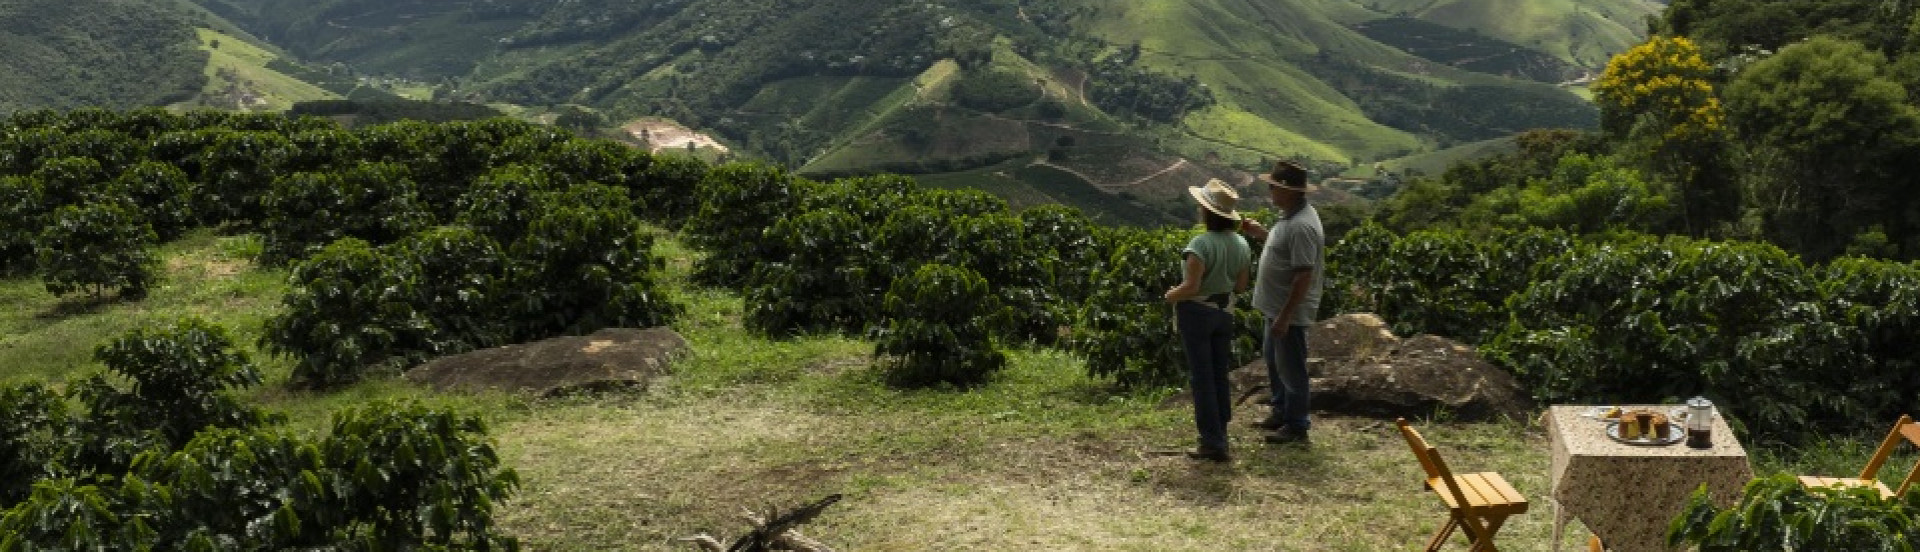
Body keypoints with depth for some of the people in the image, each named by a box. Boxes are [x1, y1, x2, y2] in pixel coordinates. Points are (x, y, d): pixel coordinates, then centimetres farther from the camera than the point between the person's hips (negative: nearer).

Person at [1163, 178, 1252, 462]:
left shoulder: (1201, 244, -23)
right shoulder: (1241, 244, 0)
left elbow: (1190, 286, -25)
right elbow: (1241, 286, 7)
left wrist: (1171, 295, -6)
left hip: (1196, 313, -7)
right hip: (1225, 313, 7)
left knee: (1202, 378, 1)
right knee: (1220, 376, 17)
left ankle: (1213, 443, 2)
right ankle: (1220, 436, 26)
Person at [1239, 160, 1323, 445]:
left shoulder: (1302, 226, -28)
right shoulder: (1290, 215, 4)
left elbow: (1304, 277, -28)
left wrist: (1285, 317, -26)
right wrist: (1260, 233, 7)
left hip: (1291, 311, -11)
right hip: (1277, 306, 11)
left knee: (1290, 368, 3)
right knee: (1273, 358, 23)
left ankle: (1296, 426, 17)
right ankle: (1281, 412, 39)